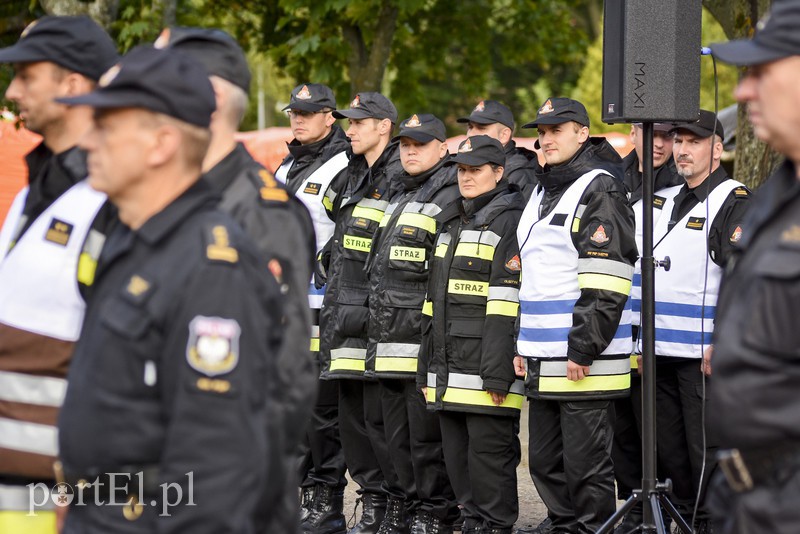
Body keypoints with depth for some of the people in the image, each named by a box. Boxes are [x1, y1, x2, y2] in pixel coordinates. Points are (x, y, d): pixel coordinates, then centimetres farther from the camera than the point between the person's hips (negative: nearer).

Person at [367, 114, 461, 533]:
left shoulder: (451, 195, -9)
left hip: (425, 336, -9)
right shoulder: (398, 193, 19)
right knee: (397, 433, 13)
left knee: (426, 433, -5)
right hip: (389, 339, 9)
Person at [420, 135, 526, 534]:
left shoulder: (509, 222, -7)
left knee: (489, 454, -5)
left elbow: (508, 306, -15)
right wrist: (427, 368, 20)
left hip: (486, 369, -8)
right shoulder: (451, 224, 20)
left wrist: (498, 373, -20)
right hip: (450, 373, 9)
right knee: (457, 458, 11)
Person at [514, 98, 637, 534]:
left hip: (584, 362, -9)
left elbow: (605, 285, -16)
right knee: (546, 463, 13)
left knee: (585, 464, -4)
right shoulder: (541, 192, 19)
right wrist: (524, 345, 18)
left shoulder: (599, 190, -9)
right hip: (543, 362, 9)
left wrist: (583, 350, -19)